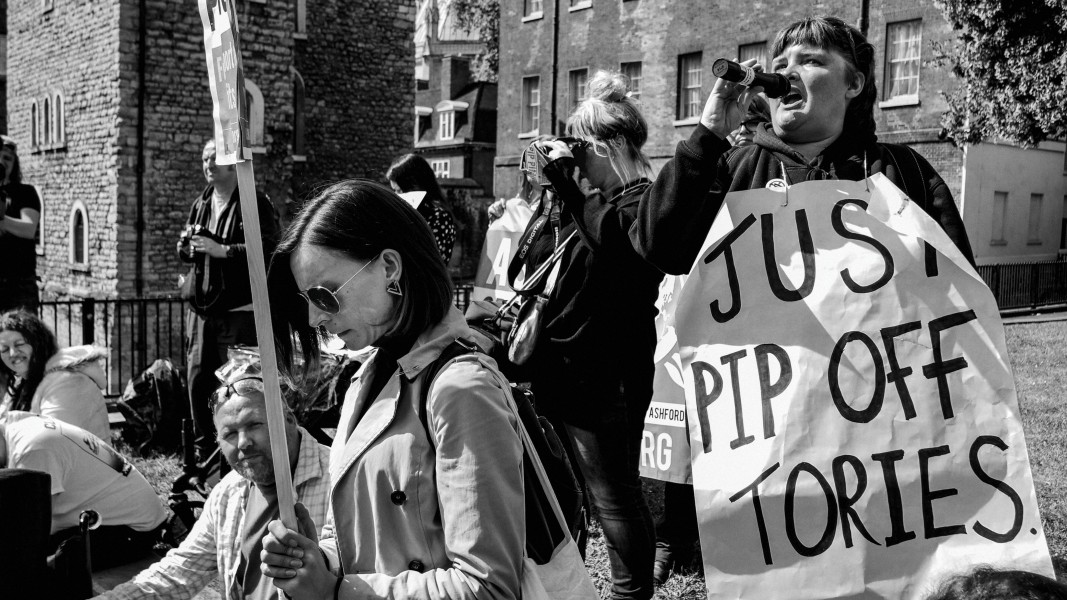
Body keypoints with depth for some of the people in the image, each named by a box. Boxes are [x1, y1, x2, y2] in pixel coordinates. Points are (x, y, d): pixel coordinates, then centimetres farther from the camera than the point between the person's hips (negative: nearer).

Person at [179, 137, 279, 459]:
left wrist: (222, 250, -20)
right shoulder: (200, 204, 17)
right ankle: (205, 451, 23)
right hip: (201, 306, 7)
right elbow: (183, 249, 25)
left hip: (238, 309, -7)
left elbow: (269, 248, -17)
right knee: (197, 379, 9)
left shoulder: (255, 203, -6)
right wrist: (187, 246, 1)